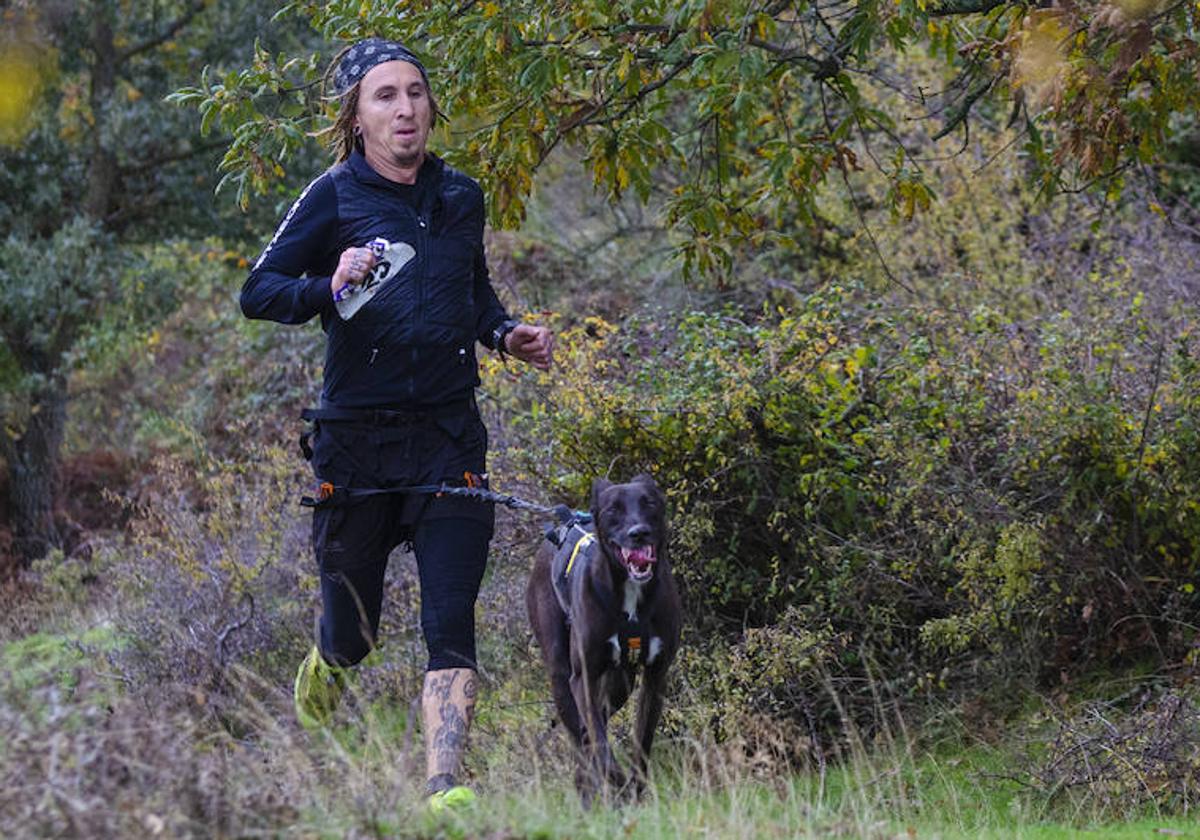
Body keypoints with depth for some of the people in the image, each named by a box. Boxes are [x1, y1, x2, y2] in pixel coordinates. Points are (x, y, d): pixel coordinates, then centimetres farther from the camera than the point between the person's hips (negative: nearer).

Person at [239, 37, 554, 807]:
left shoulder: (460, 196, 10)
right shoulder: (335, 196, -4)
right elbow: (258, 292, -7)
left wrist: (508, 335, 7)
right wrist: (330, 291, -24)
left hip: (449, 433, 3)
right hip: (358, 437, -2)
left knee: (451, 620, -12)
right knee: (355, 630, 10)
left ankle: (445, 786, -15)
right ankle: (325, 665, 46)